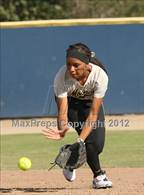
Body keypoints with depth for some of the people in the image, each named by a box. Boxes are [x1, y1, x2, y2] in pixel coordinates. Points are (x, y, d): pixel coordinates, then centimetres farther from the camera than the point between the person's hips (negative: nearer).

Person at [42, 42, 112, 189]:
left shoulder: (100, 76, -38)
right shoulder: (61, 77, -37)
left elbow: (93, 113, -37)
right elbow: (63, 111, -39)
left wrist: (80, 140, -47)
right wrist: (62, 130, -61)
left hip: (91, 101, 1)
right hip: (70, 101, -1)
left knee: (97, 144, -11)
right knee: (88, 142, -18)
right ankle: (98, 176, 3)